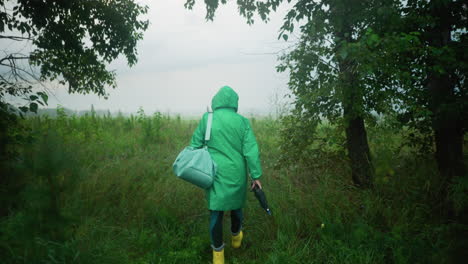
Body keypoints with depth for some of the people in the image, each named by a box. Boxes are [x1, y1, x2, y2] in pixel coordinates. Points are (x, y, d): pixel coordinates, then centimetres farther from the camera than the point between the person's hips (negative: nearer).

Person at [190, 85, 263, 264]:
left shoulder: (207, 119, -5)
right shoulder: (242, 121, -6)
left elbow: (195, 145, -1)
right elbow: (251, 151, -8)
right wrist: (256, 176, -2)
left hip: (215, 174, -1)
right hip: (236, 174, 1)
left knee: (216, 212, 6)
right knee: (236, 204, 23)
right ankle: (236, 237, 46)